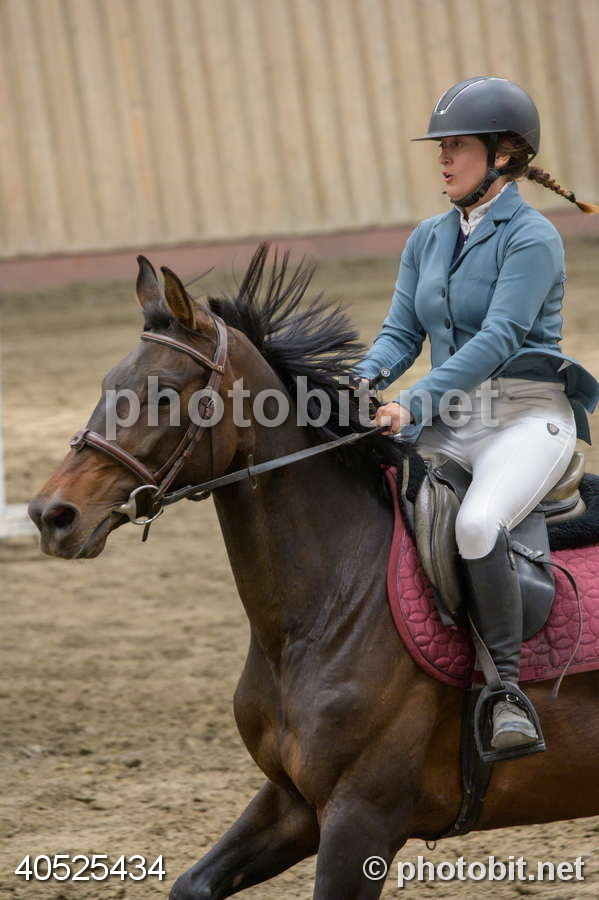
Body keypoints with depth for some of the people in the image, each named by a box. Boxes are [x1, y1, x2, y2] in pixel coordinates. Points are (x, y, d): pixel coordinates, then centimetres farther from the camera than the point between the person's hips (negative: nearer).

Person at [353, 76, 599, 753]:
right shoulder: (428, 239, 14)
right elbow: (402, 331, 12)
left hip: (527, 418, -8)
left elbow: (499, 338, -19)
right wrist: (367, 381, -12)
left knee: (477, 523, -35)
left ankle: (506, 689, -28)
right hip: (450, 426, 8)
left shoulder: (531, 238, -9)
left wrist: (414, 405, -28)